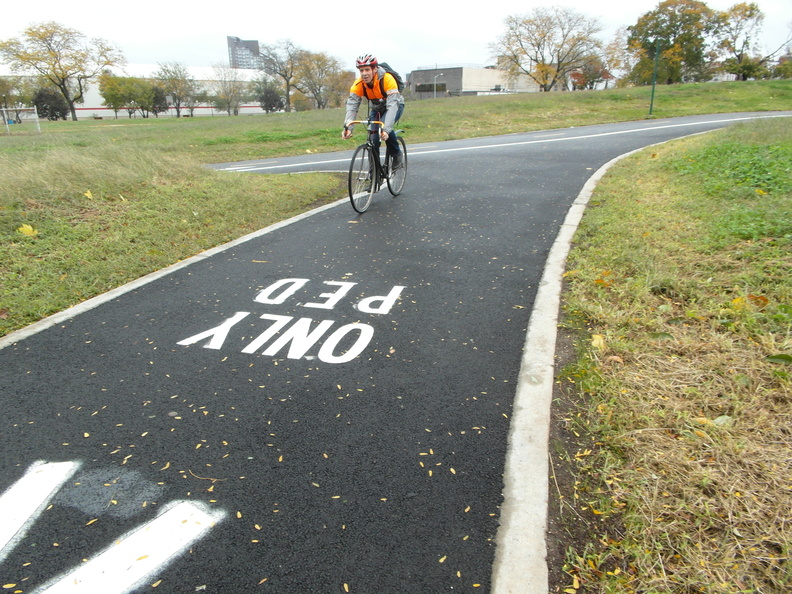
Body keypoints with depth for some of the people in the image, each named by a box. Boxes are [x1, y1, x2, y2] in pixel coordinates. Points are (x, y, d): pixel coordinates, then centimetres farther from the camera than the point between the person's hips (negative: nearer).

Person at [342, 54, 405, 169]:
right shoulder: (358, 84, -23)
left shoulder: (387, 79, -34)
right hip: (376, 109, 4)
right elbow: (352, 105, -30)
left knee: (384, 127, -32)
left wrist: (386, 129, -56)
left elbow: (392, 105, -42)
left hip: (395, 105, -4)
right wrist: (348, 127, -48)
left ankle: (397, 154, -8)